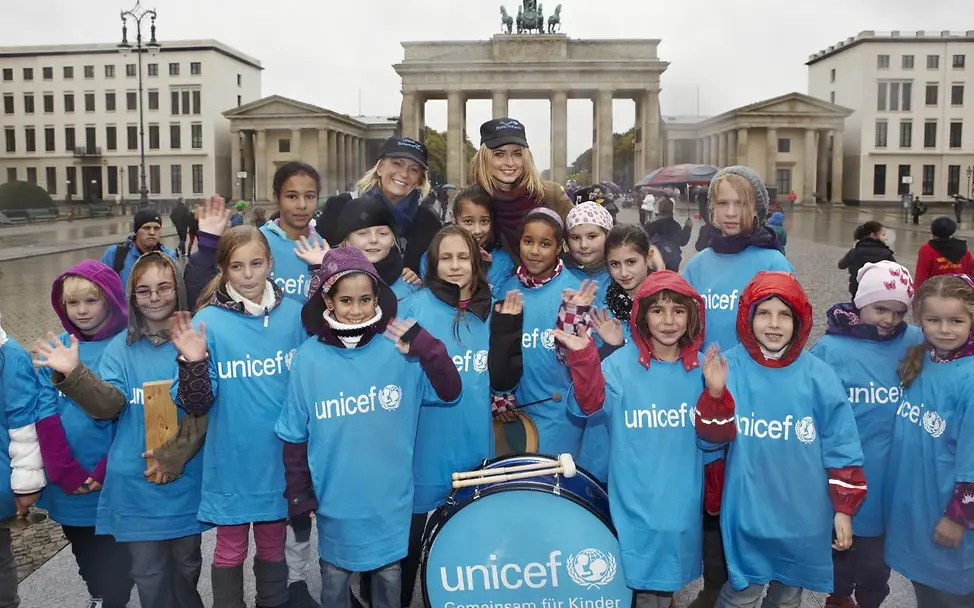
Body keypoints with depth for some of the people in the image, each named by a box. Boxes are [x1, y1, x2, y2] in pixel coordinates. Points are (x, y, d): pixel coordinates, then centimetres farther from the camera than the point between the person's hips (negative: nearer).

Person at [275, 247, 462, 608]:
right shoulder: (309, 358, -9)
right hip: (334, 498, 0)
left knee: (389, 576, 19)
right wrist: (298, 495, 1)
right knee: (334, 578, 19)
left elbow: (449, 393, -13)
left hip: (391, 497, 0)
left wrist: (427, 349, -29)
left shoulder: (398, 348, -10)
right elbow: (295, 436, -2)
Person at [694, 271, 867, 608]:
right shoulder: (730, 366, -10)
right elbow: (711, 438, -13)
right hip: (747, 514, -1)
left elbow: (841, 448, -1)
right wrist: (715, 392, -29)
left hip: (804, 517, 2)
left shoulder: (818, 375, -7)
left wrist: (843, 508, 0)